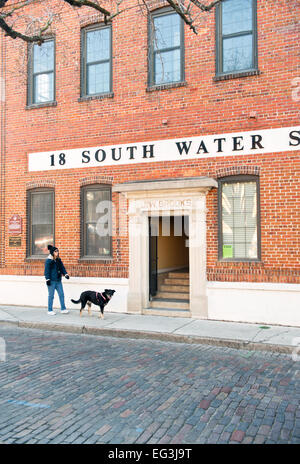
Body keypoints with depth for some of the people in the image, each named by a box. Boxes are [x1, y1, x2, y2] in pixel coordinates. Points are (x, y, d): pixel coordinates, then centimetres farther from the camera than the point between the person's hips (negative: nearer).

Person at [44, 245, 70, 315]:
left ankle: (63, 309, 15)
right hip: (52, 281, -7)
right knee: (51, 296, 1)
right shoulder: (48, 261, -9)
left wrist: (65, 274, 0)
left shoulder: (59, 260, 11)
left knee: (61, 294, 7)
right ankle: (50, 310, 12)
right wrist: (47, 280, -15)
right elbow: (47, 271, -11)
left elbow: (62, 268, 16)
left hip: (58, 280, 7)